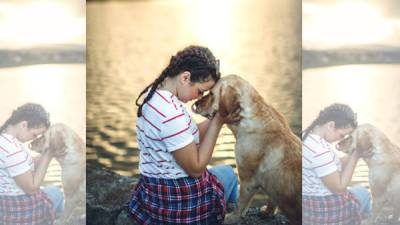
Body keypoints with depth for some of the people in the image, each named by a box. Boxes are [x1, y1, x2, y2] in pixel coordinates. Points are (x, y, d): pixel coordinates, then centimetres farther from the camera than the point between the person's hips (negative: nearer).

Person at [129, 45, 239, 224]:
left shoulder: (154, 92, -2)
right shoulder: (172, 114, -31)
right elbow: (196, 168, -22)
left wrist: (215, 120, -5)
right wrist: (217, 123, -18)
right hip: (179, 200, -8)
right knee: (228, 172, 23)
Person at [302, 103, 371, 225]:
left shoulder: (307, 135, -3)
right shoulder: (320, 151, -31)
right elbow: (339, 188, -21)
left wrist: (353, 155, -3)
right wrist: (354, 157, -16)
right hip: (323, 210, -8)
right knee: (363, 193, 21)